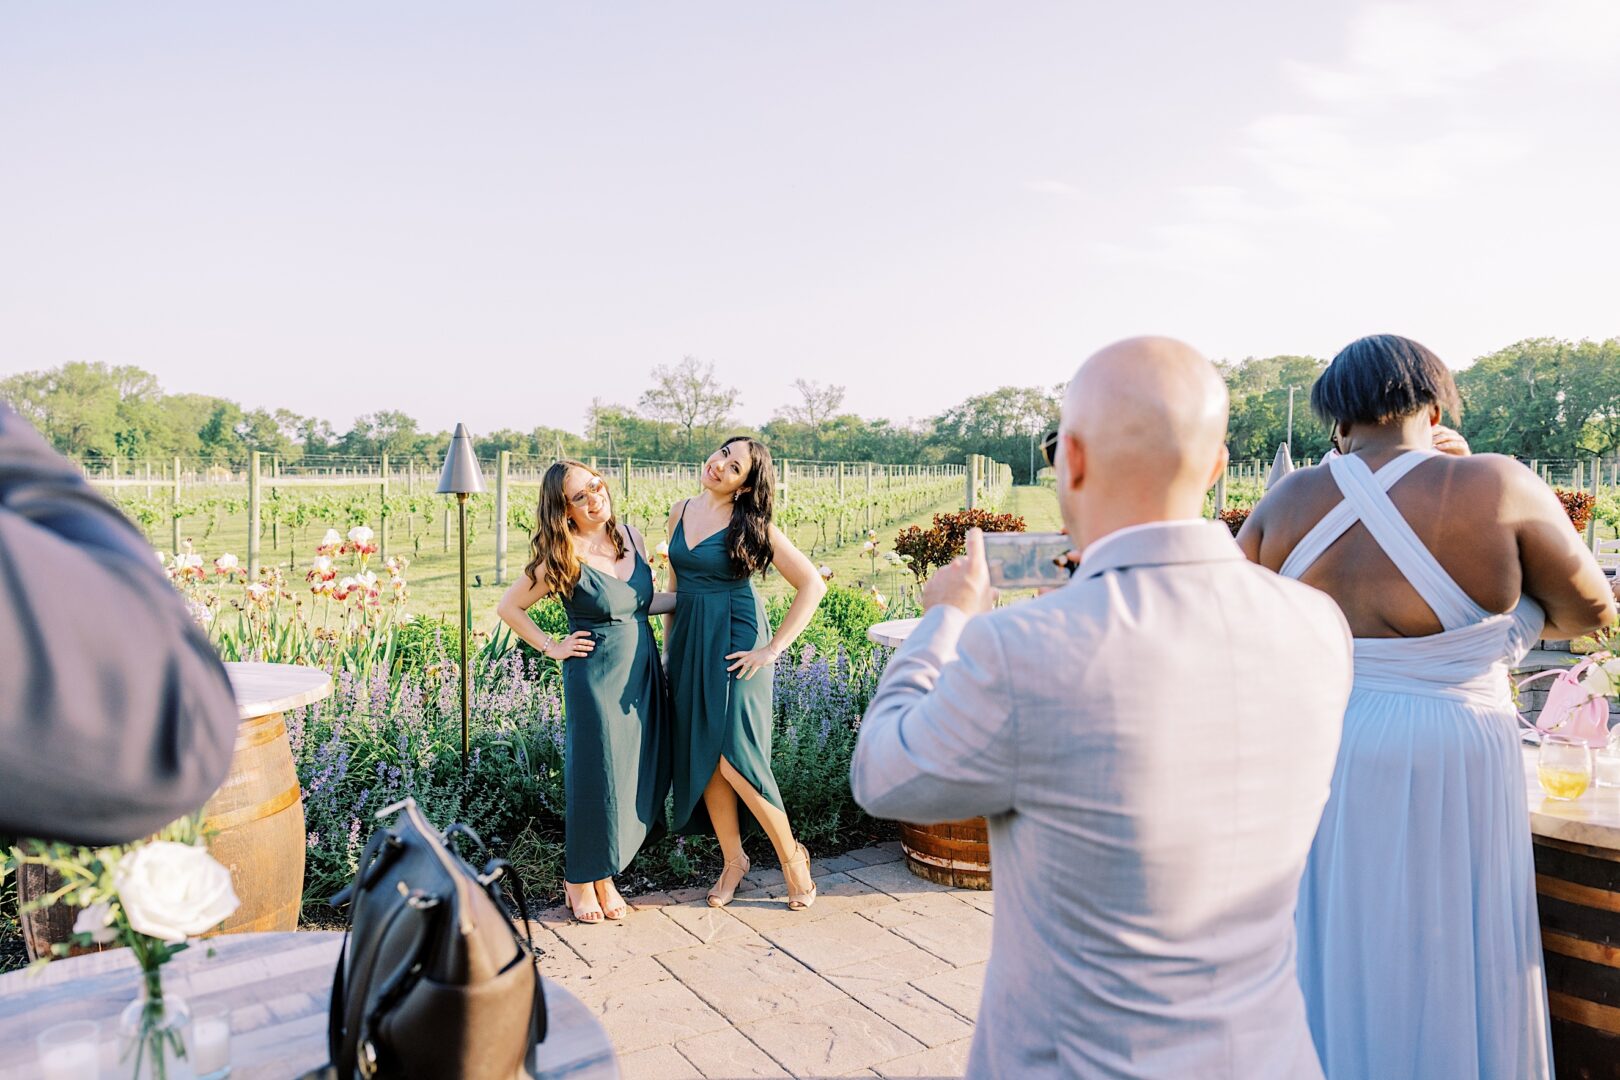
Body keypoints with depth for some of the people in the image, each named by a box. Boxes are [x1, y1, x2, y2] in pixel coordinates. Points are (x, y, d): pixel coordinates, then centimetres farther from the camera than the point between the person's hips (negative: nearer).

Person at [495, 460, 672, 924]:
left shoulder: (631, 536, 5)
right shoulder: (564, 558, -13)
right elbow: (508, 607, -5)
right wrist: (552, 647, -6)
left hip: (643, 672, 6)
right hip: (595, 676, -6)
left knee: (639, 775, 11)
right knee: (596, 777, 2)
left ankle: (604, 875, 28)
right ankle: (580, 881, 23)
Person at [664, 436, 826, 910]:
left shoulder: (752, 525, -9)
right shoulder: (681, 512, 7)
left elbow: (812, 584, -11)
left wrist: (774, 648, -14)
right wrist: (669, 647, 14)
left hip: (735, 644, -5)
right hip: (689, 644, 6)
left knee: (734, 760, -9)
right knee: (702, 758, 7)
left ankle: (792, 855, 12)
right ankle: (733, 859, 24)